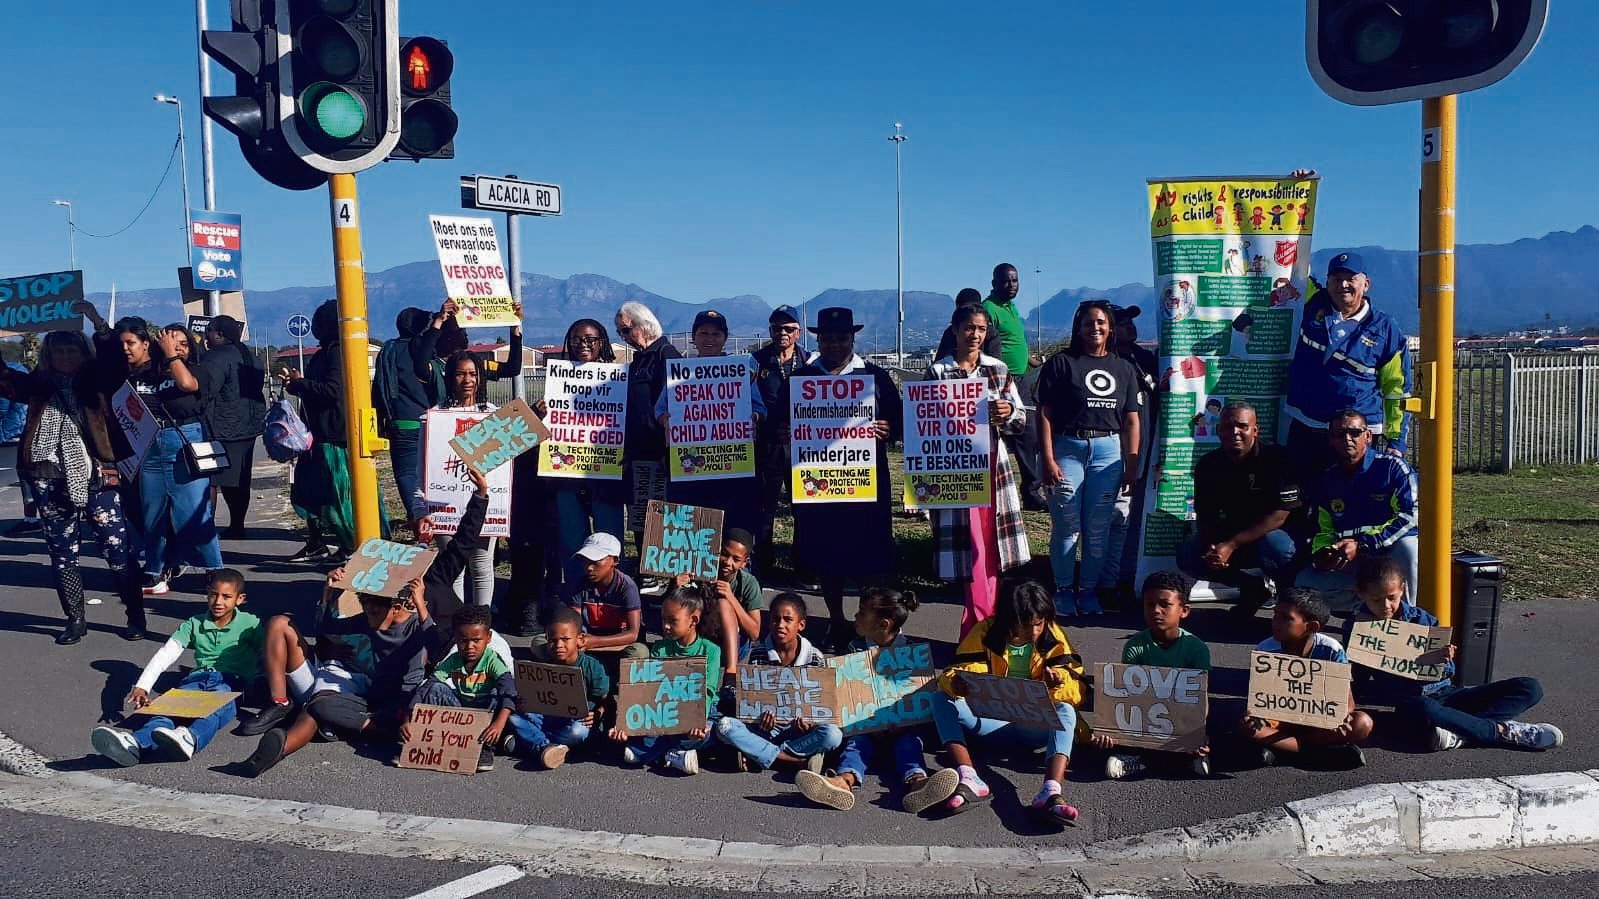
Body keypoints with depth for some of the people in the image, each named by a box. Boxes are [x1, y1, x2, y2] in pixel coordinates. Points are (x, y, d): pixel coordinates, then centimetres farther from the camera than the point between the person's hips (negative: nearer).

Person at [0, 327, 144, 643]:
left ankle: (135, 616, 7)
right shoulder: (37, 385, 15)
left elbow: (117, 361, -9)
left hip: (95, 476, -3)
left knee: (118, 547, -4)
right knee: (62, 553, 9)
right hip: (51, 481, 3)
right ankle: (75, 619, 20)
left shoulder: (97, 381, 7)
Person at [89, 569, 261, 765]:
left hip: (232, 681, -3)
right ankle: (135, 744, -62)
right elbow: (164, 655, 8)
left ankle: (190, 738, -73)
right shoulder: (194, 625, 17)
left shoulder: (250, 624, 8)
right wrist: (142, 687, -6)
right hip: (198, 678, 3)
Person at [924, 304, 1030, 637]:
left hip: (993, 464, 3)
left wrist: (1008, 413, -11)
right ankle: (982, 625, 6)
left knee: (992, 548, 3)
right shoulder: (937, 371, 2)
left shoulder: (999, 369, 10)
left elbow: (1022, 419, 9)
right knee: (971, 548, -4)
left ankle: (977, 628, 15)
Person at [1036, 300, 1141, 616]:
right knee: (1067, 526, -2)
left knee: (1098, 530, 5)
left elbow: (1131, 420, 12)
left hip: (1107, 451, 3)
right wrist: (1048, 459, -11)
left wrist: (1132, 463, 5)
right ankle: (1063, 589, 11)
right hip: (1067, 449, -3)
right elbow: (1045, 413, -3)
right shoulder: (1061, 363, 1)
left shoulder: (1124, 369, 13)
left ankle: (1089, 589, 17)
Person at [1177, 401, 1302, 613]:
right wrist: (1211, 547, -23)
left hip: (1271, 533, -5)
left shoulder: (1276, 458, -18)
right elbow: (1205, 517, 1)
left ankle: (1287, 591, -4)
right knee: (1187, 555, -16)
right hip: (1232, 531, 5)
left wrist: (1231, 545, -29)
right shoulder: (1208, 465, -4)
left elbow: (1280, 515, -22)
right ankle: (1256, 583, -2)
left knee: (1276, 546, -38)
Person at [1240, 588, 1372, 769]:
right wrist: (1252, 716, -36)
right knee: (1246, 727, -31)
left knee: (1363, 724, -28)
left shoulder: (1330, 650, -18)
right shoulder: (1265, 651, -17)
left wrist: (1343, 716, -38)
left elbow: (1347, 698, -14)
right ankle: (1323, 751, -28)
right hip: (1280, 718, 0)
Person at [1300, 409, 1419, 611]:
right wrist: (1321, 553, -14)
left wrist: (1361, 545, -28)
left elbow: (1410, 517, -20)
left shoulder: (1392, 467, -9)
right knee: (1304, 584, -16)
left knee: (1408, 546, -39)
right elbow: (1325, 531, 11)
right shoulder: (1328, 480, 8)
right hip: (1353, 564, 4)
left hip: (1392, 551, -4)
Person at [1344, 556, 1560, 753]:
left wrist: (1445, 662, -14)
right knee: (1421, 710, -43)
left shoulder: (1420, 618, 6)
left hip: (1443, 693, 5)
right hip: (1409, 701, -5)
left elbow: (1448, 672, 7)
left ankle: (1462, 734, -27)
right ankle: (1501, 730, -21)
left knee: (1530, 688, -6)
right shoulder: (1356, 628, -1)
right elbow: (1359, 688, 1)